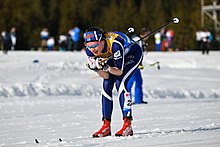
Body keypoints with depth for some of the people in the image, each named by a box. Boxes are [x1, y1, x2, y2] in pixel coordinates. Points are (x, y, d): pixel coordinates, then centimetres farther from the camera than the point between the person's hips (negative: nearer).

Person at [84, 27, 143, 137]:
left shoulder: (115, 44, -41)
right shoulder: (90, 50, -24)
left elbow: (119, 71, -32)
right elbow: (105, 76, -19)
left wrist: (106, 67, -48)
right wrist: (99, 68, -38)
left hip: (133, 54, -6)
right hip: (114, 58, 6)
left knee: (120, 82, -23)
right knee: (107, 85, -9)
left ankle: (127, 125, -24)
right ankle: (106, 126, -1)